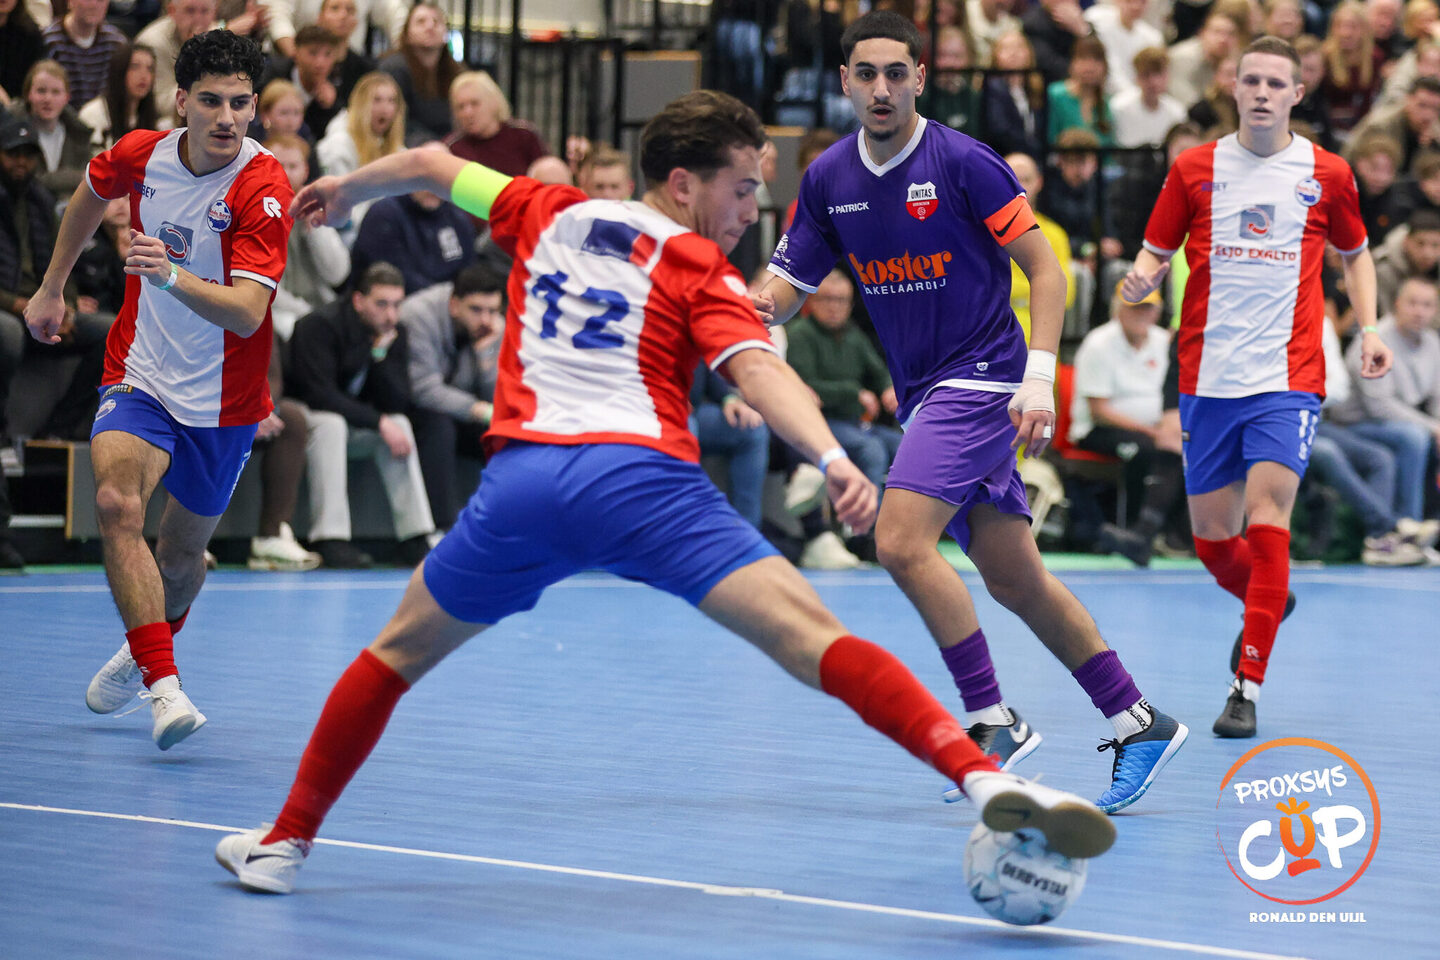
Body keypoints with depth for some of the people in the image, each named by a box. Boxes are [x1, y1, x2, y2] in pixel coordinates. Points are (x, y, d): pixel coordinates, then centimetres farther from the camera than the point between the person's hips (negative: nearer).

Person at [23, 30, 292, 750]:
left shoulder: (262, 189, -22)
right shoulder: (140, 155, -8)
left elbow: (246, 313, -33)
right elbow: (90, 194, 18)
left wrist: (171, 276, -49)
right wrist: (51, 288, 23)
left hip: (222, 402, -2)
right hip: (139, 378, 2)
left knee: (180, 551, 14)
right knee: (116, 503, -25)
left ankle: (147, 648, 48)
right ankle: (164, 687, -29)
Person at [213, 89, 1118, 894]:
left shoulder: (549, 213, 24)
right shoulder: (700, 271, 10)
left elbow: (428, 165, 37)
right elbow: (758, 370, -9)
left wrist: (345, 189, 57)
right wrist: (832, 457, -24)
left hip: (520, 478, 4)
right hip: (642, 477, -4)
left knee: (399, 652, 26)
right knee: (809, 633, -14)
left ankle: (286, 842, 29)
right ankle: (982, 774, -31)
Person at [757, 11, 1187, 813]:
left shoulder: (963, 162, -11)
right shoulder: (828, 179, 6)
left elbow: (1046, 271, -9)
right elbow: (783, 292, 8)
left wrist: (1040, 377, -19)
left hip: (981, 380, -7)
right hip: (924, 394, 7)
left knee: (902, 541, -20)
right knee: (1014, 578, 8)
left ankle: (994, 719, -11)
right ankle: (1139, 722, 17)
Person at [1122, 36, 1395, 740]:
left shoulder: (1327, 175, 4)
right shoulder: (1194, 169, 4)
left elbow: (1355, 253, 19)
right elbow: (1156, 253, 10)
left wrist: (1368, 327, 5)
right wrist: (1142, 277, -13)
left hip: (1287, 378, -2)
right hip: (1207, 380, 2)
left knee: (1265, 519, -18)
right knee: (1212, 536, 6)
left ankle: (1247, 687, -14)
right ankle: (1267, 603, 41)